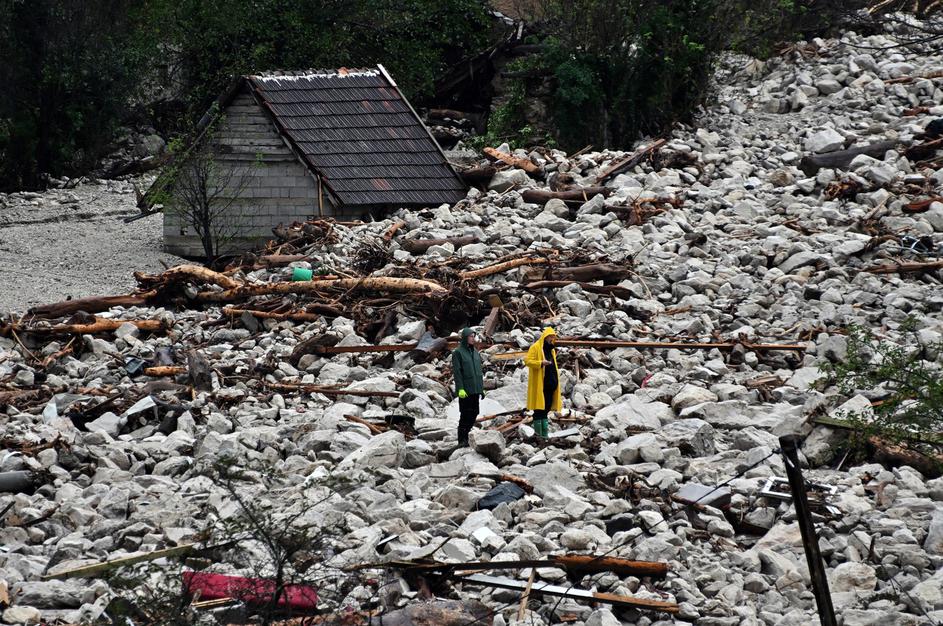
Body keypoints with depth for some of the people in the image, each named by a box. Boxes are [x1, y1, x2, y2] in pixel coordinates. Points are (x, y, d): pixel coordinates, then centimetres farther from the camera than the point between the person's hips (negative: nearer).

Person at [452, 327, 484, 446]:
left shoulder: (475, 352, 14)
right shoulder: (458, 352, -6)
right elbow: (456, 371, -11)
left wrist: (481, 388, 16)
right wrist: (460, 389, -18)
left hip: (475, 389, 6)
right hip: (465, 390, -6)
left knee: (474, 414, 6)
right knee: (465, 414, -5)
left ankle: (466, 436, 16)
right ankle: (462, 440, 1)